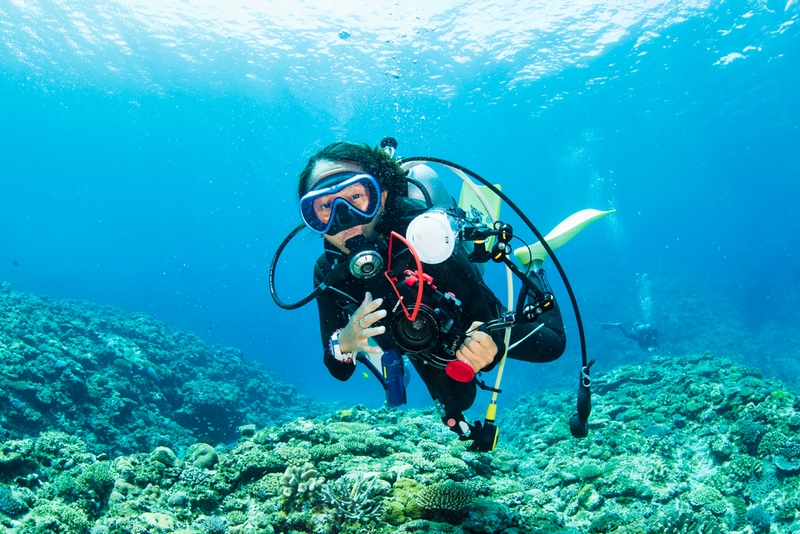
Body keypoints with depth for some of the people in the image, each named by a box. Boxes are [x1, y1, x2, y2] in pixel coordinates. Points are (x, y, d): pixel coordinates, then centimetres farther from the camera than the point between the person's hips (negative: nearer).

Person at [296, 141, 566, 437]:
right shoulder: (329, 271, -30)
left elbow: (482, 321, -35)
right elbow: (339, 372, -22)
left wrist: (489, 346, -58)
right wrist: (343, 344, -45)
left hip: (479, 327, -3)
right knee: (455, 406, 31)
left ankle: (533, 271, 38)